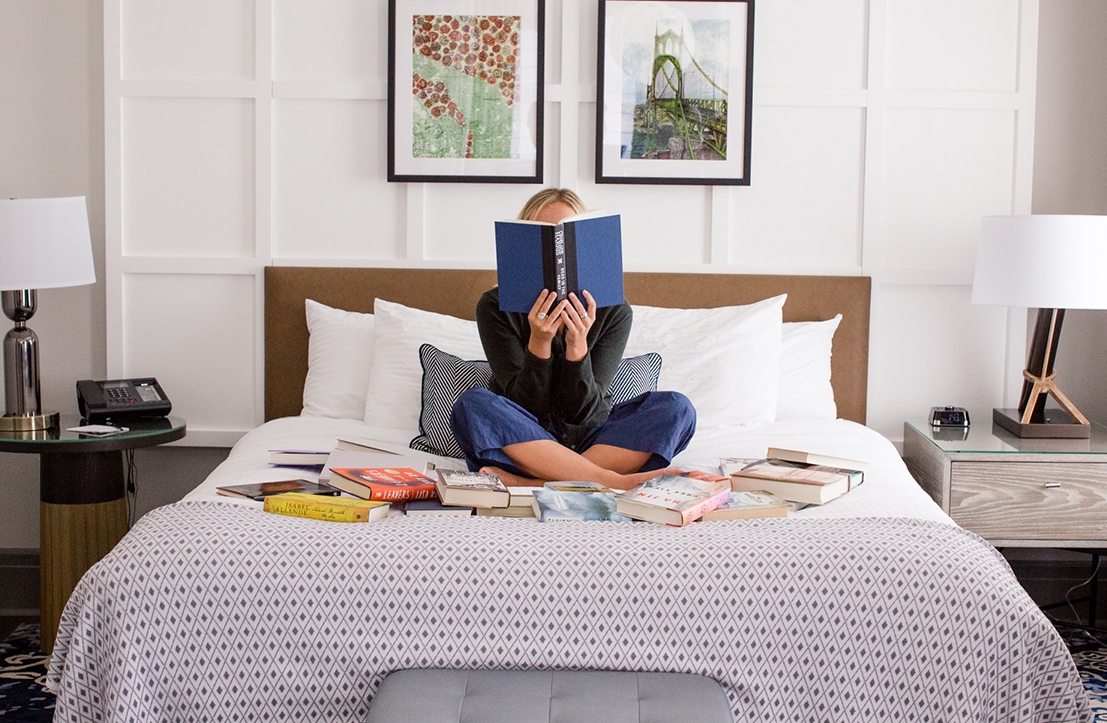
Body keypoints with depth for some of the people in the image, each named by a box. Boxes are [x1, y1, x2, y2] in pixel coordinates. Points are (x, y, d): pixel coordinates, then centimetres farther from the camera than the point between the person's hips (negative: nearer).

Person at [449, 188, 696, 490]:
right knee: (473, 404, -31)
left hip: (586, 441, 2)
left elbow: (580, 410, -10)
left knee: (676, 408, -21)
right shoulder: (496, 306, -7)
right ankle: (616, 482, -34)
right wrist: (539, 342, -28)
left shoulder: (613, 311, -4)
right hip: (520, 443, -1)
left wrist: (577, 345, -26)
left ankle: (528, 482, -34)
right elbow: (526, 405, -12)